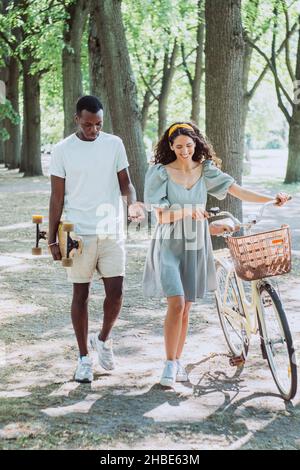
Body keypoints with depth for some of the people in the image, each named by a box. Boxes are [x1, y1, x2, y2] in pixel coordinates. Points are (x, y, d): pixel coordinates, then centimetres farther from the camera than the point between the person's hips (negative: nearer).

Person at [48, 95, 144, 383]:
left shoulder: (114, 144, 3)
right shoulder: (62, 151, -3)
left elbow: (124, 182, 7)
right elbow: (57, 198, 0)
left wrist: (132, 202, -16)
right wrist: (52, 239, -2)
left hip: (111, 232, 2)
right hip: (79, 235, -2)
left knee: (115, 292, -3)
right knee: (81, 294, 5)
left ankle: (103, 339, 25)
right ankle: (84, 358, 17)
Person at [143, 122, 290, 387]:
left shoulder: (206, 171, 2)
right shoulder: (160, 173, -7)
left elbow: (239, 192, -5)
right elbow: (162, 216, -10)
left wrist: (272, 199, -17)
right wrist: (188, 211, -24)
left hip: (195, 246, 4)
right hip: (169, 244, -3)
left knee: (186, 307, 9)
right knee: (176, 304, -15)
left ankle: (178, 360, 23)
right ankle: (170, 364, -3)